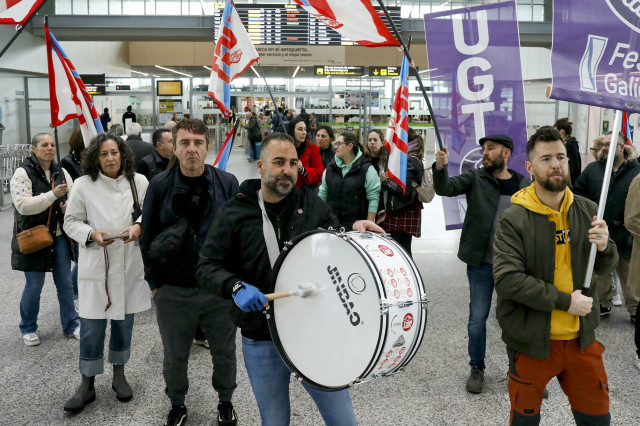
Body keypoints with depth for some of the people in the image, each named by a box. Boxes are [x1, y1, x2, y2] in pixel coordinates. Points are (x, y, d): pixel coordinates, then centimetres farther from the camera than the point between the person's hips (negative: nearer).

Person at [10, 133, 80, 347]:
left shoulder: (61, 173, 7)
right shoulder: (22, 173, -10)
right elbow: (23, 205, -21)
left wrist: (69, 206, -7)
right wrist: (53, 195, -27)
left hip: (59, 235, 5)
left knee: (65, 282, 10)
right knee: (34, 285, 4)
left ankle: (70, 325, 24)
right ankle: (28, 329, 25)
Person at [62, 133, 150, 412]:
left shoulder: (139, 182, -1)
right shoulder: (83, 185, -4)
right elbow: (71, 222, 2)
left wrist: (139, 227, -14)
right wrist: (92, 234, -16)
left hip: (130, 263, 2)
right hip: (96, 264, -2)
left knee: (124, 321, 14)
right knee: (92, 326, 1)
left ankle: (119, 375, 33)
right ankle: (87, 385, 17)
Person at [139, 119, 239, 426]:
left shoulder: (227, 184, -5)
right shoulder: (160, 186, -5)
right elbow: (147, 236, 0)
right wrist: (154, 282, 0)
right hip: (172, 291, 0)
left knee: (224, 353, 16)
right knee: (174, 356, 16)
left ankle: (225, 401, 41)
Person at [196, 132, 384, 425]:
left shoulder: (312, 204, 3)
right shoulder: (233, 214, -5)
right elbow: (206, 268, -7)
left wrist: (356, 231, -10)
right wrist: (235, 287, -26)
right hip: (262, 342, -1)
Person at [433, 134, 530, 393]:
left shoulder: (525, 186, 2)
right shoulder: (475, 179, -3)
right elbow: (445, 189, -18)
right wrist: (440, 167, -38)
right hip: (481, 263, -1)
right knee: (477, 318, 6)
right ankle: (477, 368, 25)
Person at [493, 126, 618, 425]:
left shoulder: (587, 211, 1)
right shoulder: (513, 220, -15)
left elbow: (604, 269, 10)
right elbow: (507, 280, -23)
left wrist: (604, 248, -13)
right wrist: (565, 301, -20)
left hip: (581, 338, 4)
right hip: (532, 341, -4)